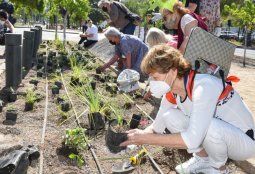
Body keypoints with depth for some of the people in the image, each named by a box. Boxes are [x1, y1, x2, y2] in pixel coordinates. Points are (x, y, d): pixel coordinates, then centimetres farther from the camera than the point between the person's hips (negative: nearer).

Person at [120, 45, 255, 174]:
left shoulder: (204, 86, -33)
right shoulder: (171, 91, -9)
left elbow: (192, 140, -38)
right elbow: (157, 127, 2)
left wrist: (145, 138, -32)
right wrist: (137, 137, -18)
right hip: (215, 134, 7)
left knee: (207, 125, -36)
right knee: (169, 117, -9)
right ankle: (203, 159, 9)